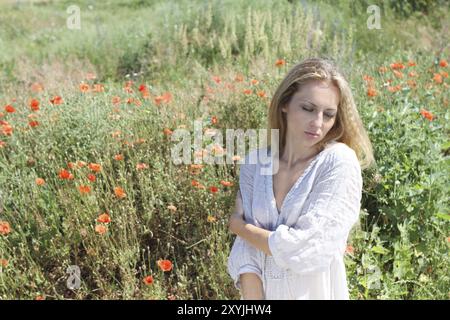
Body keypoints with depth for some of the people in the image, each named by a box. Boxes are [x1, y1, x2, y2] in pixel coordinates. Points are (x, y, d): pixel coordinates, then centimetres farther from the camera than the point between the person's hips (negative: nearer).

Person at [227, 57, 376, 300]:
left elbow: (306, 249, -24)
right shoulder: (255, 162, -7)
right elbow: (245, 252, -8)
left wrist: (237, 226, -12)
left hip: (316, 293, -3)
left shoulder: (340, 162, -18)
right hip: (262, 291, 3)